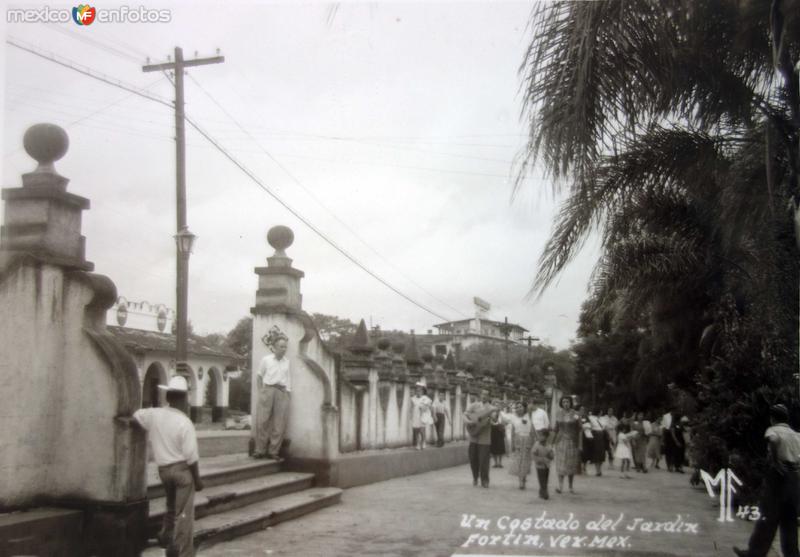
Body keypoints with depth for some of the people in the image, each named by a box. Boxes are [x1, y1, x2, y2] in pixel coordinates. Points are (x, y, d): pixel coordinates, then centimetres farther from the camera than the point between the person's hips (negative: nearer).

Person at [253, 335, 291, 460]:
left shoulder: (287, 362, 8)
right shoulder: (266, 360, 3)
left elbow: (289, 379, 12)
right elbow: (259, 376, 10)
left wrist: (288, 391, 3)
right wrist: (261, 391, 3)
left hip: (282, 393, 2)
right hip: (268, 390, -2)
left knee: (280, 424, -2)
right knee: (262, 421, -4)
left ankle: (273, 451, 5)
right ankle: (260, 450, 4)